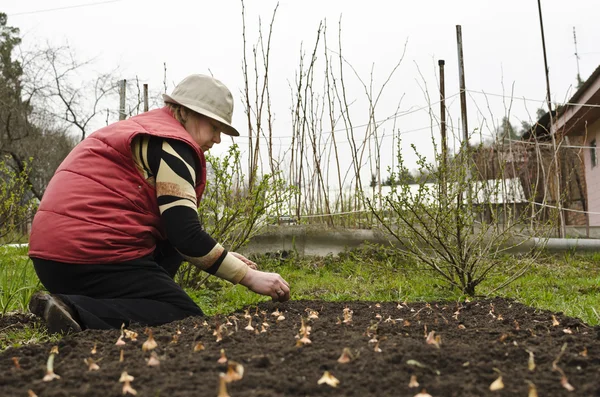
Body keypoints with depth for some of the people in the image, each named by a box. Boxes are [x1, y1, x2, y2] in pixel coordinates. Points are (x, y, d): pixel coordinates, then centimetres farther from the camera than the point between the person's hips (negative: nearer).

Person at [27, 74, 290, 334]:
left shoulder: (141, 131, 23)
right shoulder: (169, 144, -8)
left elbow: (171, 229, 23)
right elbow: (186, 235, -16)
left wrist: (223, 258, 14)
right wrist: (250, 277, -10)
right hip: (90, 253, -10)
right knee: (189, 318, -5)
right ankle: (78, 311, -18)